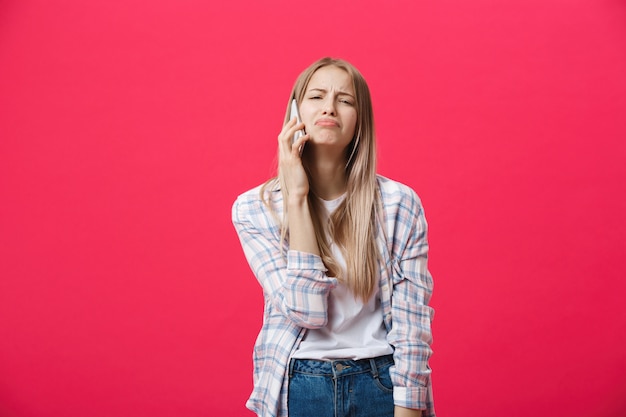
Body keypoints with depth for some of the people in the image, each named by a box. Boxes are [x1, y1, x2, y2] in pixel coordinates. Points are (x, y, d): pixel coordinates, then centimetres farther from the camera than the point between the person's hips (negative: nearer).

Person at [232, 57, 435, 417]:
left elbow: (411, 323, -8)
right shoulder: (254, 208, -8)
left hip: (381, 385, 0)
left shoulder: (399, 203, -9)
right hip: (297, 387, 0)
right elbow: (305, 311, -18)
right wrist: (296, 197, -20)